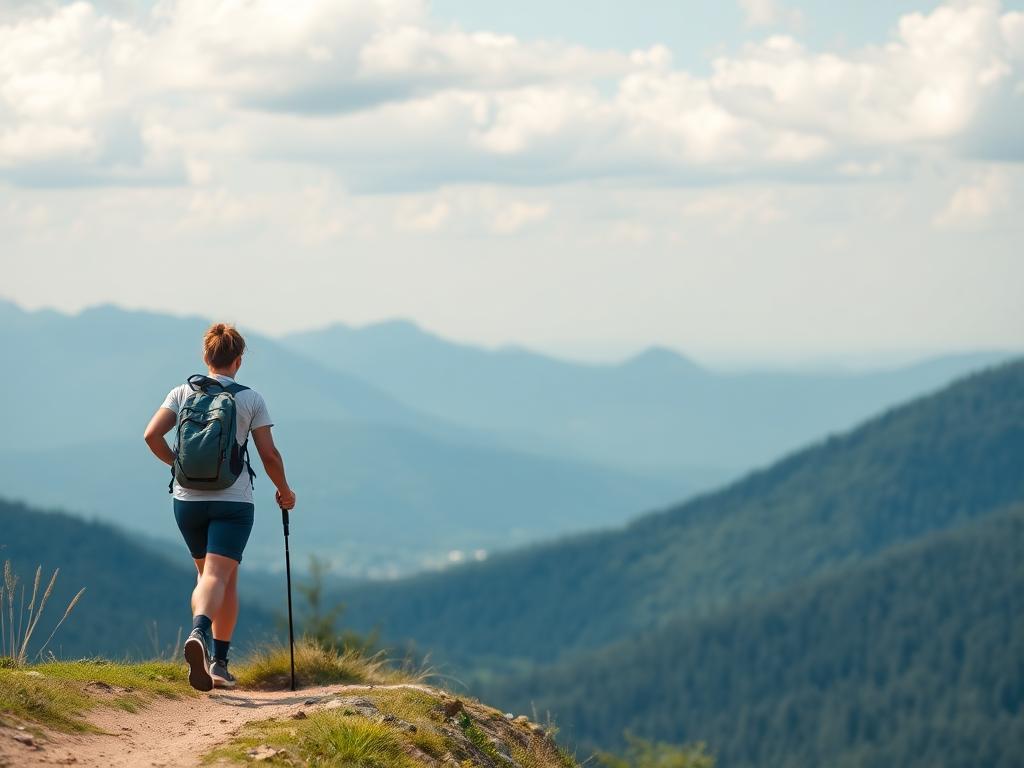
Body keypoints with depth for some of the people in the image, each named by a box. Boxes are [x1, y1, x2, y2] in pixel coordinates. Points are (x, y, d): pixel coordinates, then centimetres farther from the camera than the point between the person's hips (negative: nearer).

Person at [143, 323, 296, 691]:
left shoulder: (183, 393, 5)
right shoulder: (251, 400, 0)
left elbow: (152, 435, -6)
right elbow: (269, 455, -1)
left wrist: (176, 464, 12)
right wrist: (284, 491, 16)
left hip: (187, 499, 3)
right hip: (233, 501, -3)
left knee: (208, 575, 19)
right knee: (220, 577, -8)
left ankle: (202, 638, 13)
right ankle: (208, 646, -28)